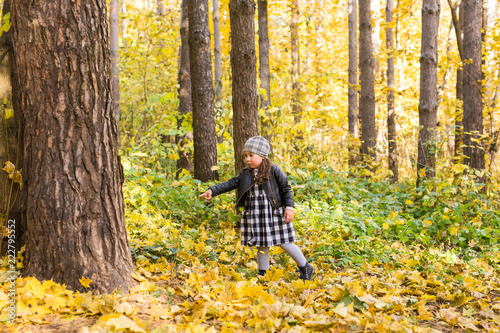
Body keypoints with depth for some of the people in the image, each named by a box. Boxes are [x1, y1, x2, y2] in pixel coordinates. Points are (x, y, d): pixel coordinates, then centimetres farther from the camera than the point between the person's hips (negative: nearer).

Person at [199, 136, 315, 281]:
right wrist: (212, 190, -2)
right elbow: (231, 183, 7)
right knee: (261, 246, 11)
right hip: (255, 216, 5)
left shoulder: (274, 170, -7)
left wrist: (289, 207, -9)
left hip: (274, 213, -5)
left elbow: (286, 189, -3)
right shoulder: (245, 174, 7)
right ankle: (263, 274, 23)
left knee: (284, 243, 0)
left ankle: (305, 268, 17)